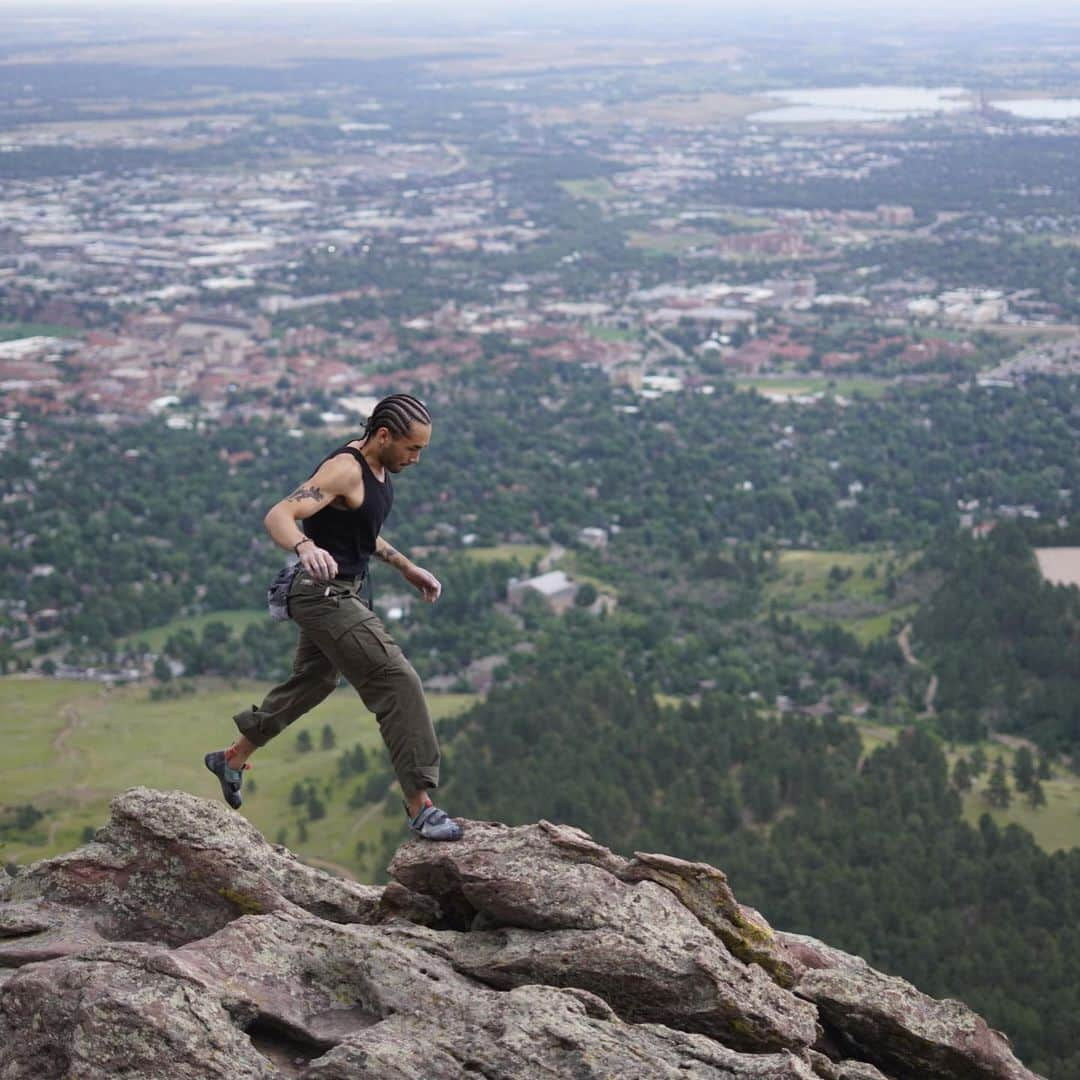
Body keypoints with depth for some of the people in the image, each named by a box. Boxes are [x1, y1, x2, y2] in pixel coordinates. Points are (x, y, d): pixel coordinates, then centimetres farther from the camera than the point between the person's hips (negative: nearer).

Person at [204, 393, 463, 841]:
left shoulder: (378, 467, 7)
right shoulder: (344, 469, -23)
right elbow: (278, 515, -34)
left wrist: (405, 566, 20)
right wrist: (306, 548, -54)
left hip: (336, 593, 11)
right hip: (325, 595, -11)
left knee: (311, 683, 27)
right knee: (399, 684, -17)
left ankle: (232, 759, 46)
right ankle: (420, 806, -15)